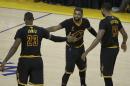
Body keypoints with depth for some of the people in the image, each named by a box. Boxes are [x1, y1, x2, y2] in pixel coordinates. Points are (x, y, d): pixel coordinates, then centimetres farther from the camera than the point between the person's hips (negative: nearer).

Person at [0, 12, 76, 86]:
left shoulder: (21, 31, -6)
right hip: (37, 61, 2)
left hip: (24, 61, -2)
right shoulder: (40, 30, 2)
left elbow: (14, 48, -16)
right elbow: (53, 38, 13)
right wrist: (67, 38, 29)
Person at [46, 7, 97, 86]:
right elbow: (56, 28, -34)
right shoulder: (68, 22, -27)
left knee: (82, 67, 20)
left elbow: (90, 29, 9)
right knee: (69, 69, -10)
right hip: (71, 49, -5)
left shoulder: (85, 22, -13)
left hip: (80, 47, 5)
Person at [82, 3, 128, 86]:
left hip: (107, 49, -8)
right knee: (108, 73, 22)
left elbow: (98, 39, -26)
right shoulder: (116, 20, 6)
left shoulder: (104, 22, -18)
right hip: (115, 48, 8)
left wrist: (87, 52, -25)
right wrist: (124, 43, 36)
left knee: (106, 74, -1)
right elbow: (125, 35, 14)